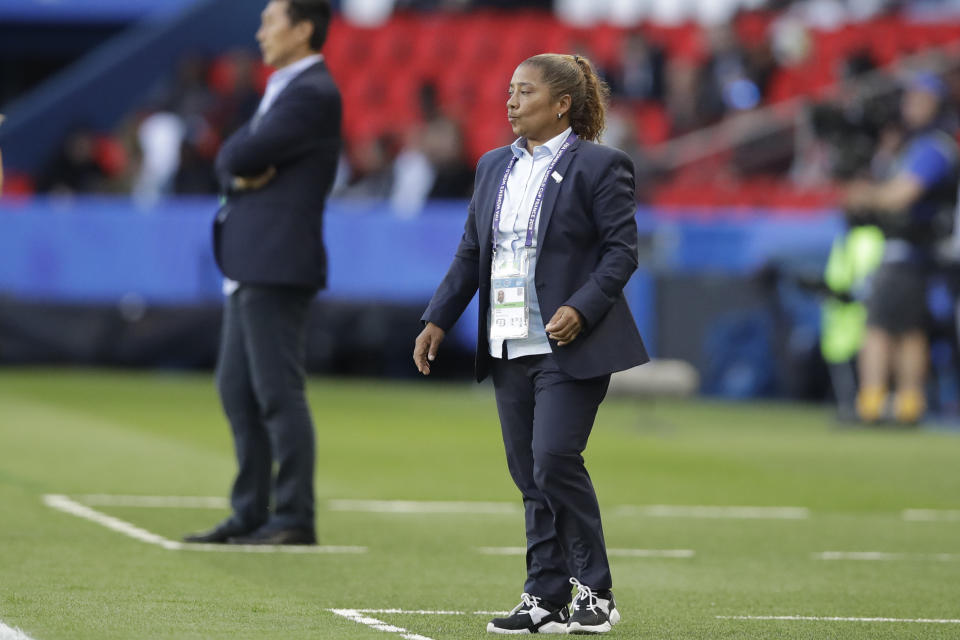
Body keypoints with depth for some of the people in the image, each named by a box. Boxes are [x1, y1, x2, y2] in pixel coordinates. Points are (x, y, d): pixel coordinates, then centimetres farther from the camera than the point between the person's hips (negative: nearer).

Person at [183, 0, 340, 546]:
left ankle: (295, 517, -6)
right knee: (238, 391, 11)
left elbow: (246, 155, -19)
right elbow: (231, 158, 14)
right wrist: (241, 171, -7)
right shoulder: (284, 88, 20)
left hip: (278, 264, -10)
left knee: (278, 392, -9)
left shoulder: (313, 93, -12)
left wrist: (243, 162, 2)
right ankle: (250, 514, 15)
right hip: (251, 263, 10)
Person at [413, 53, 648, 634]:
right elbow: (470, 253, 20)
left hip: (570, 346, -7)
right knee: (530, 474, 6)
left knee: (555, 461, -14)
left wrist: (581, 309, -21)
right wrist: (439, 320, 12)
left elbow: (622, 249, -9)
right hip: (510, 346, 7)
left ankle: (595, 593, -2)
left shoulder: (599, 166, -5)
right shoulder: (494, 167, 16)